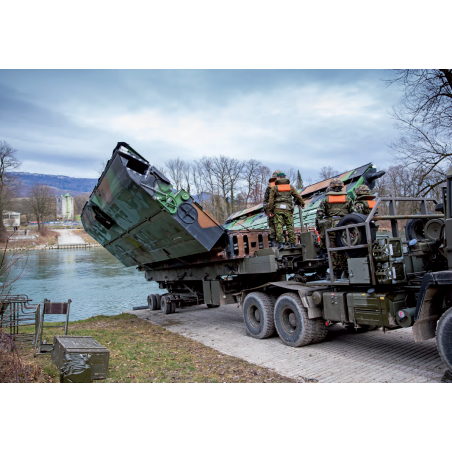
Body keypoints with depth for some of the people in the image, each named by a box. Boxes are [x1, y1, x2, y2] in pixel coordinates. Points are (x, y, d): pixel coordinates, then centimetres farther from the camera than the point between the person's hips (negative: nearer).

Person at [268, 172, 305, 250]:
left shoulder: (275, 188, 3)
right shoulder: (290, 187, 9)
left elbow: (271, 200, -1)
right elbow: (298, 196, 15)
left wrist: (270, 211, 5)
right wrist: (302, 203, 31)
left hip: (278, 209, -2)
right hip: (288, 209, 2)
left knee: (279, 226, -4)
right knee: (290, 226, 5)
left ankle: (280, 243, -12)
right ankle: (292, 243, 3)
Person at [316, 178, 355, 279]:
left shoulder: (325, 200, 8)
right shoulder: (348, 199, 12)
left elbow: (319, 215, 2)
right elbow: (353, 214, 7)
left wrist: (319, 228, 10)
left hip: (330, 228, -1)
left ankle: (337, 272, 8)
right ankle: (346, 270, 6)